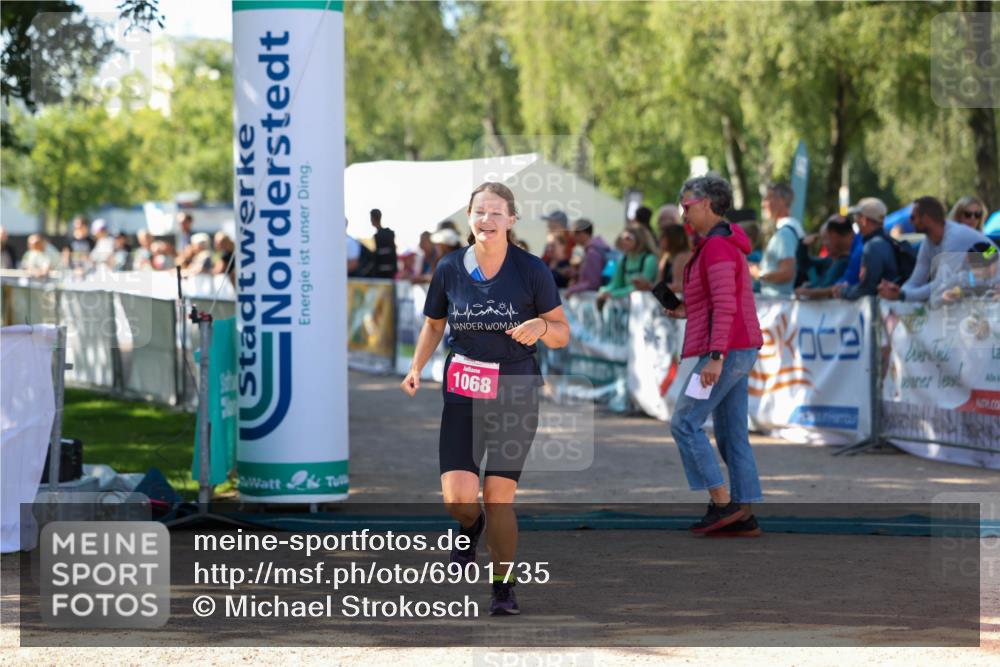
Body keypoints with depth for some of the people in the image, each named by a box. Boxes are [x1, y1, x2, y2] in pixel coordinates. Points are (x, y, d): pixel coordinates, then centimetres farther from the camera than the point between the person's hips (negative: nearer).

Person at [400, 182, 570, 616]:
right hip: (462, 392, 2)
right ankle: (471, 527, 27)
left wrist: (540, 326, -23)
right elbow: (434, 324, 17)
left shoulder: (532, 270, -5)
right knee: (458, 497, -11)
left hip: (516, 393, -2)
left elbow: (562, 334, -1)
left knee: (499, 497, -5)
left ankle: (503, 587, 14)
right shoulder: (449, 269, 1)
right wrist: (417, 367, 2)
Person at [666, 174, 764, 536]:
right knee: (732, 434, 9)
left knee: (685, 423, -6)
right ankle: (744, 517, 7)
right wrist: (689, 311, 16)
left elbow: (726, 305, -23)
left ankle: (722, 504, -8)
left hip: (726, 349, -10)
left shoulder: (717, 246, -15)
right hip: (739, 350, 10)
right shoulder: (727, 244, 17)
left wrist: (716, 357, -26)